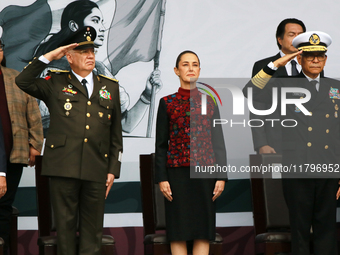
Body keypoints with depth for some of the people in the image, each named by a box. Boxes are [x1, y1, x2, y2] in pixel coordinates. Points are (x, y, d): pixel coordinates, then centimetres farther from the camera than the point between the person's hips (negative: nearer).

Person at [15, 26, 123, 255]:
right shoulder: (55, 84, 10)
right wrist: (48, 57, -6)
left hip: (96, 170, 2)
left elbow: (116, 134, 15)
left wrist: (113, 169, 8)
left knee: (92, 229, 3)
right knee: (65, 226, 1)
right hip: (63, 167, -2)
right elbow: (23, 82, -5)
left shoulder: (110, 87, 16)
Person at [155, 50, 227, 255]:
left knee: (204, 229, 1)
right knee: (179, 231, 0)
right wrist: (162, 178, -4)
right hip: (178, 172, -1)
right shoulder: (167, 103, 4)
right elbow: (161, 144, 3)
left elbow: (218, 140, 7)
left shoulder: (209, 101, 9)